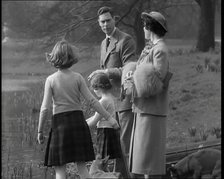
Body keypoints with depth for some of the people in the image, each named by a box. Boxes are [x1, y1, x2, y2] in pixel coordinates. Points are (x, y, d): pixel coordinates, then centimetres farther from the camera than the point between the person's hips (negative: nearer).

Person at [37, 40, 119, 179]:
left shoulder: (51, 80, -6)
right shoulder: (77, 78, -1)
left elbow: (45, 108, -8)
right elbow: (92, 101, -4)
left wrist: (40, 131, 0)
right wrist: (109, 117, 1)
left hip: (60, 121, -2)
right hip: (78, 119, 2)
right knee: (81, 165, 11)